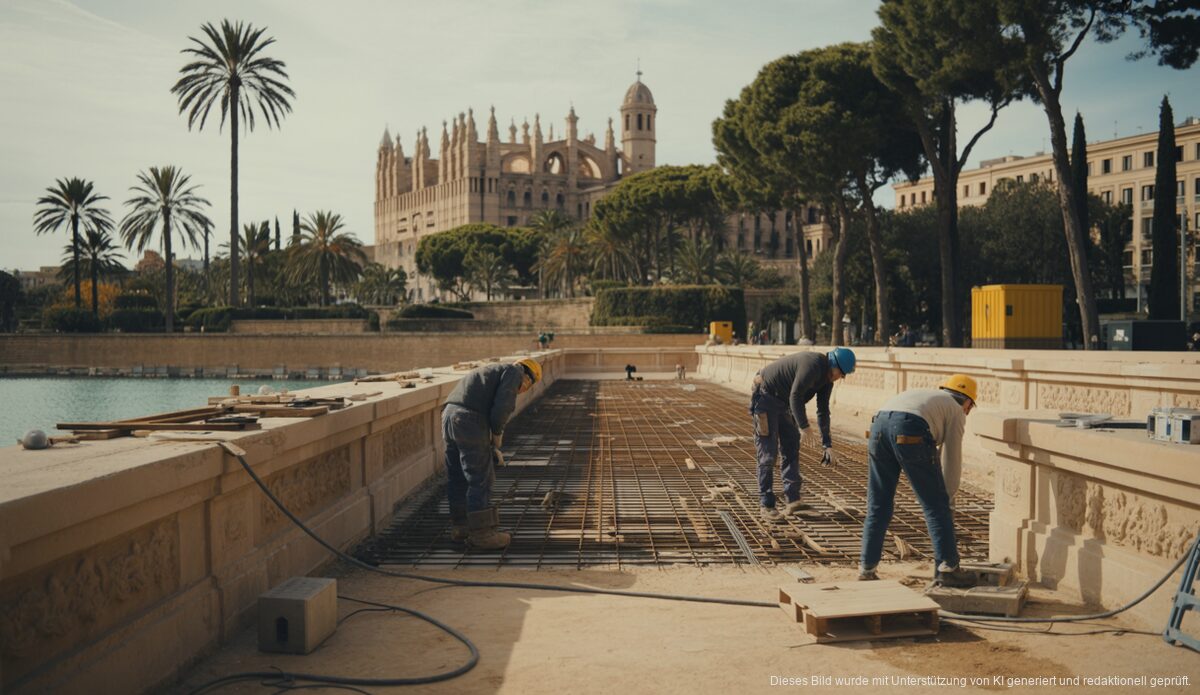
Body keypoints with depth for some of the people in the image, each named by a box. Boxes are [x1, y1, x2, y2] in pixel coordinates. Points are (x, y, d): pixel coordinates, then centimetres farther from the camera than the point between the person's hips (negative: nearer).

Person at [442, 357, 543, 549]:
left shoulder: (493, 373, 32)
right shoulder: (514, 372, 4)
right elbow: (503, 406, -12)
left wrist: (491, 446, 28)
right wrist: (498, 433, 3)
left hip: (450, 416, 9)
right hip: (469, 421, -9)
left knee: (458, 478, 18)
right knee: (480, 479, 0)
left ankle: (460, 526, 29)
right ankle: (481, 533, 5)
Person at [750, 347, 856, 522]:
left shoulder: (827, 378, 3)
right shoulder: (813, 365, -26)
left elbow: (823, 411, 7)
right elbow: (795, 397, -27)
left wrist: (828, 445, 6)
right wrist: (805, 428, -28)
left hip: (783, 403, 10)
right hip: (765, 398, -10)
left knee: (791, 450, 5)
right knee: (768, 453, -8)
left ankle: (793, 500, 5)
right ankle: (766, 506, -4)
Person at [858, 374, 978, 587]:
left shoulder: (921, 394, 40)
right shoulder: (956, 411, 24)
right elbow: (952, 460, 20)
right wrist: (948, 496, 33)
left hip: (879, 425, 6)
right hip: (910, 433, -6)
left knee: (878, 506, 16)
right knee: (936, 505, 9)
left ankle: (867, 568, 19)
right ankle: (947, 568, 11)